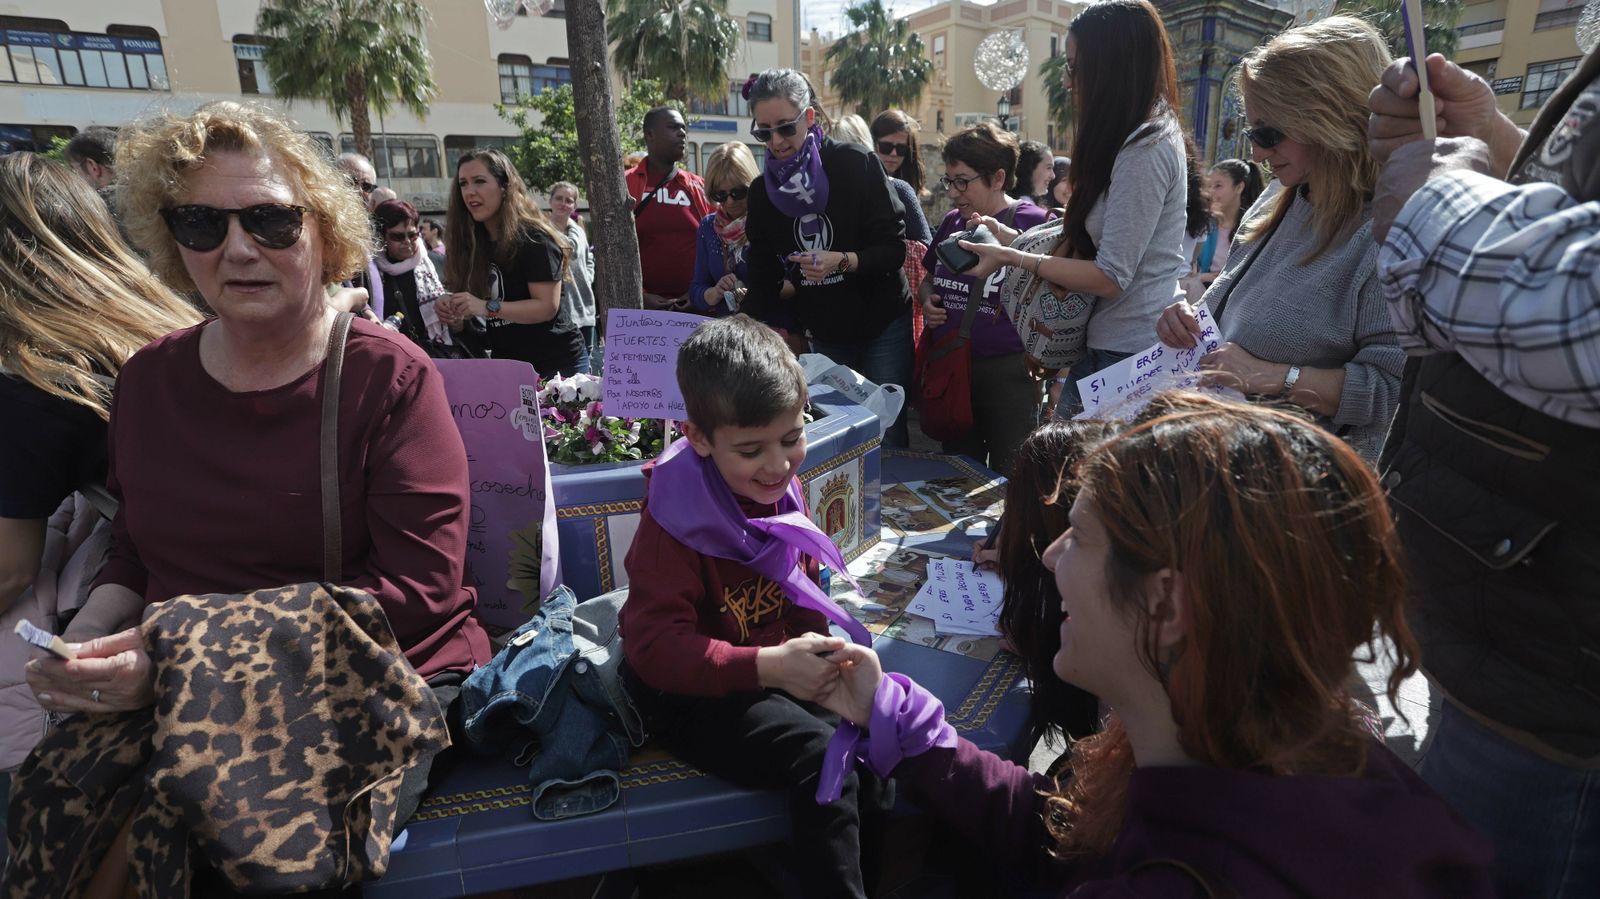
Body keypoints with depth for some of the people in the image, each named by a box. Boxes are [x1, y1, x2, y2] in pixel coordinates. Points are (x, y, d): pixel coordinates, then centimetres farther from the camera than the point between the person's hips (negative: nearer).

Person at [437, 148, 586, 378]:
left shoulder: (533, 238, -14)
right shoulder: (472, 240, 6)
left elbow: (547, 307, -20)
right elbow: (474, 302, 11)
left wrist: (488, 307, -29)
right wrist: (455, 313, -10)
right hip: (506, 365, 6)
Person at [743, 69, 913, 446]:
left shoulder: (857, 164, -12)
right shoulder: (763, 191, 1)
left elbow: (894, 249, -13)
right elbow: (764, 280, 1)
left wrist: (843, 261, -31)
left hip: (882, 327, -3)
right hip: (825, 336, 4)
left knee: (886, 434, -2)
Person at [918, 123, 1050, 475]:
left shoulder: (1033, 223, -10)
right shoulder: (952, 222, 10)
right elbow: (929, 279, 22)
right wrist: (926, 299, 3)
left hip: (1008, 374, -6)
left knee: (1008, 478, 4)